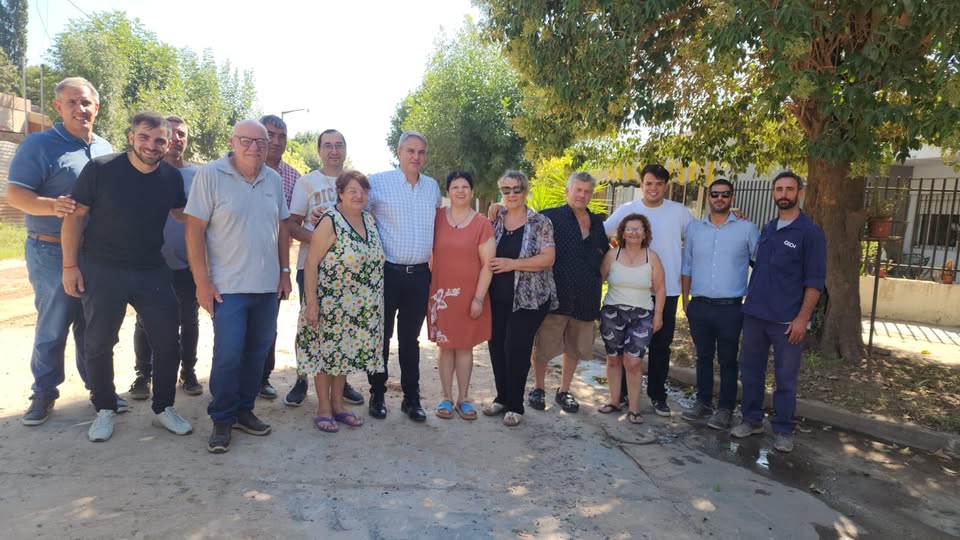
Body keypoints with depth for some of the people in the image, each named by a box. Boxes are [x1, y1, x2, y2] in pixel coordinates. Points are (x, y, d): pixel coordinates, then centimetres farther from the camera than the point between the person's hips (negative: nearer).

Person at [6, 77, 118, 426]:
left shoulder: (105, 149, 11)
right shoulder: (39, 145, -7)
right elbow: (14, 194, -13)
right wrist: (53, 206, -32)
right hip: (53, 253, -5)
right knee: (53, 327, 2)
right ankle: (44, 394, 17)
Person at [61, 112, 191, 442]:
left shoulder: (172, 177, -2)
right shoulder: (100, 169, -12)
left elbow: (180, 213, 15)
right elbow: (75, 216, -6)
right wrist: (70, 266, -8)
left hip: (152, 271, 3)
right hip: (102, 270, -2)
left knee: (168, 341, 5)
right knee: (99, 344, 8)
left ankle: (164, 409, 22)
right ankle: (104, 410, 28)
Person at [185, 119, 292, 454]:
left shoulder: (273, 179, 7)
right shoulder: (210, 175, -8)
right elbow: (194, 230, -10)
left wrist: (284, 270, 11)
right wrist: (202, 281, -13)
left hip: (267, 285, 5)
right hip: (228, 286, -5)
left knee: (258, 351, 12)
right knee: (228, 354, -4)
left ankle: (244, 410, 28)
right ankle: (222, 420, 14)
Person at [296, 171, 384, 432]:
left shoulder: (370, 220, 7)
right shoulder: (330, 222, -14)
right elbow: (311, 263, -15)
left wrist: (373, 300, 12)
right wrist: (311, 302, -19)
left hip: (360, 308, 6)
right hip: (330, 304, -6)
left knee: (346, 351, 15)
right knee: (326, 351, 5)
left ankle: (338, 405, 29)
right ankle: (324, 409, 20)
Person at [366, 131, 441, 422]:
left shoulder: (433, 187, 10)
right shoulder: (378, 182, -4)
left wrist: (433, 254, 15)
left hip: (420, 275, 4)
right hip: (388, 273, -3)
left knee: (410, 338, 12)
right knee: (381, 336, 7)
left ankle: (411, 398, 21)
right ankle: (377, 395, 21)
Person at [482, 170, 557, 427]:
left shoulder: (540, 222, -3)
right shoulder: (494, 220, 8)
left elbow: (548, 258, -12)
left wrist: (512, 264, -18)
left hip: (528, 298, -4)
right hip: (497, 298, 4)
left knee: (516, 349, -2)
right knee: (496, 346, 8)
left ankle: (515, 405, 15)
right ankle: (502, 397, 28)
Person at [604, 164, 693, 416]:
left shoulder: (679, 212, 1)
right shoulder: (626, 210, -2)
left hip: (667, 291, 1)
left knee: (661, 345, 9)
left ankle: (658, 395, 23)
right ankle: (624, 391, 24)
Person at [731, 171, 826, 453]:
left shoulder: (810, 231, -5)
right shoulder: (766, 229, 12)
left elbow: (815, 280, -9)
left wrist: (802, 318, -15)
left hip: (787, 319, -5)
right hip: (754, 313, 5)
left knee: (785, 378, 4)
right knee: (750, 370, 11)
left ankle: (783, 430, 17)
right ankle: (752, 419, 25)